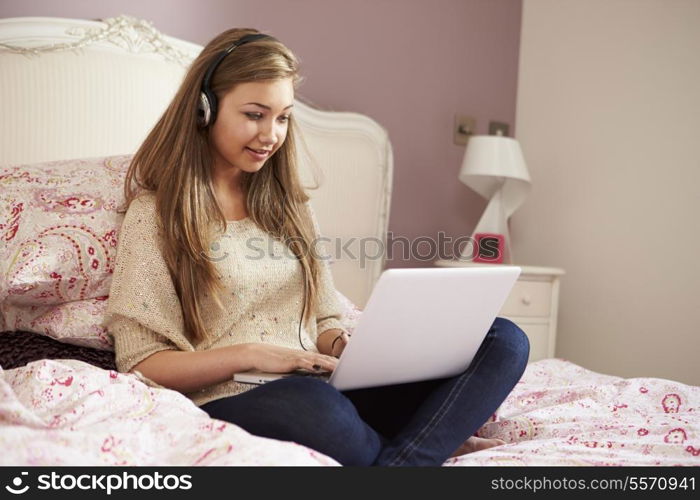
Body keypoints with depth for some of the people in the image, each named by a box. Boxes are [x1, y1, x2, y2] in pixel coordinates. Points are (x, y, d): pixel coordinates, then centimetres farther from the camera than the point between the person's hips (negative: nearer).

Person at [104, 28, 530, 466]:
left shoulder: (287, 205, 18)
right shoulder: (154, 214, 2)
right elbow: (140, 363, -3)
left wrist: (341, 345, -6)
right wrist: (248, 355, -17)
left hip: (323, 387, 6)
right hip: (228, 404, -5)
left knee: (505, 339, -11)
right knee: (308, 404, -41)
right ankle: (432, 444, -12)